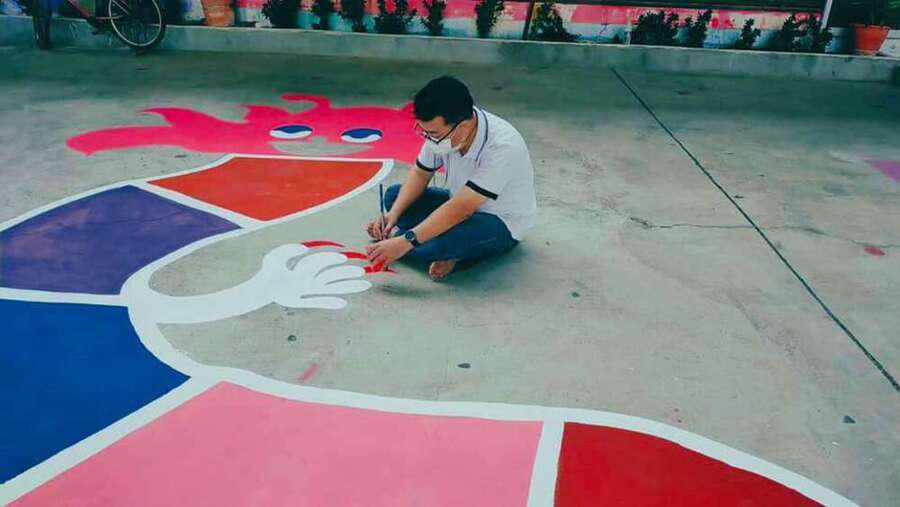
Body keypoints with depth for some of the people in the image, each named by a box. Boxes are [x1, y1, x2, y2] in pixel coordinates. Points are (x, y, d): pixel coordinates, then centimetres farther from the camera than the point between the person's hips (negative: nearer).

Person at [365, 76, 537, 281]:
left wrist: (404, 242, -37)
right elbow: (420, 173, 2)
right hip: (461, 204, 7)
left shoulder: (502, 148, -34)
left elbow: (459, 210, -36)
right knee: (393, 195, -1)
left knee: (445, 241, -36)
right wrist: (393, 213, -13)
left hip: (502, 223, -7)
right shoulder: (441, 129, -15)